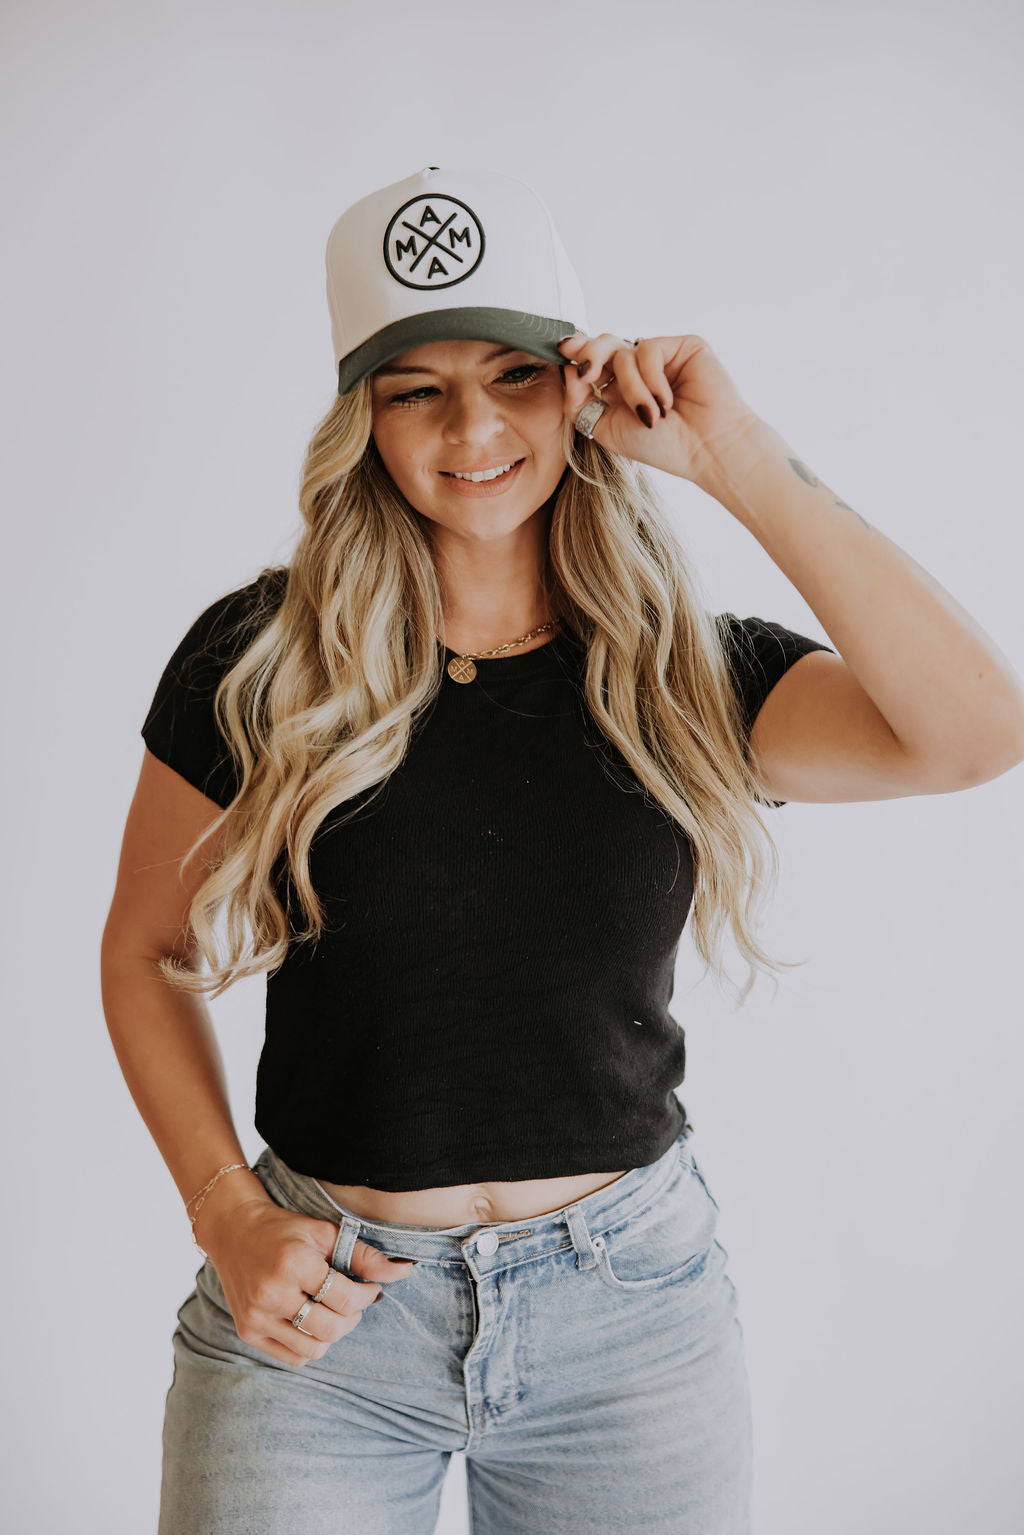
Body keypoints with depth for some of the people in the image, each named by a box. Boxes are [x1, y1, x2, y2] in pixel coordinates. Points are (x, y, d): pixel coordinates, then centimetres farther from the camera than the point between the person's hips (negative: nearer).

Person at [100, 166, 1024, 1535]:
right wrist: (224, 1211, -8)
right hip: (320, 1305, 0)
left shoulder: (690, 673, -5)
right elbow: (146, 952, 4)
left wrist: (736, 460, -19)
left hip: (634, 1317, 1)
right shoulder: (259, 659, -6)